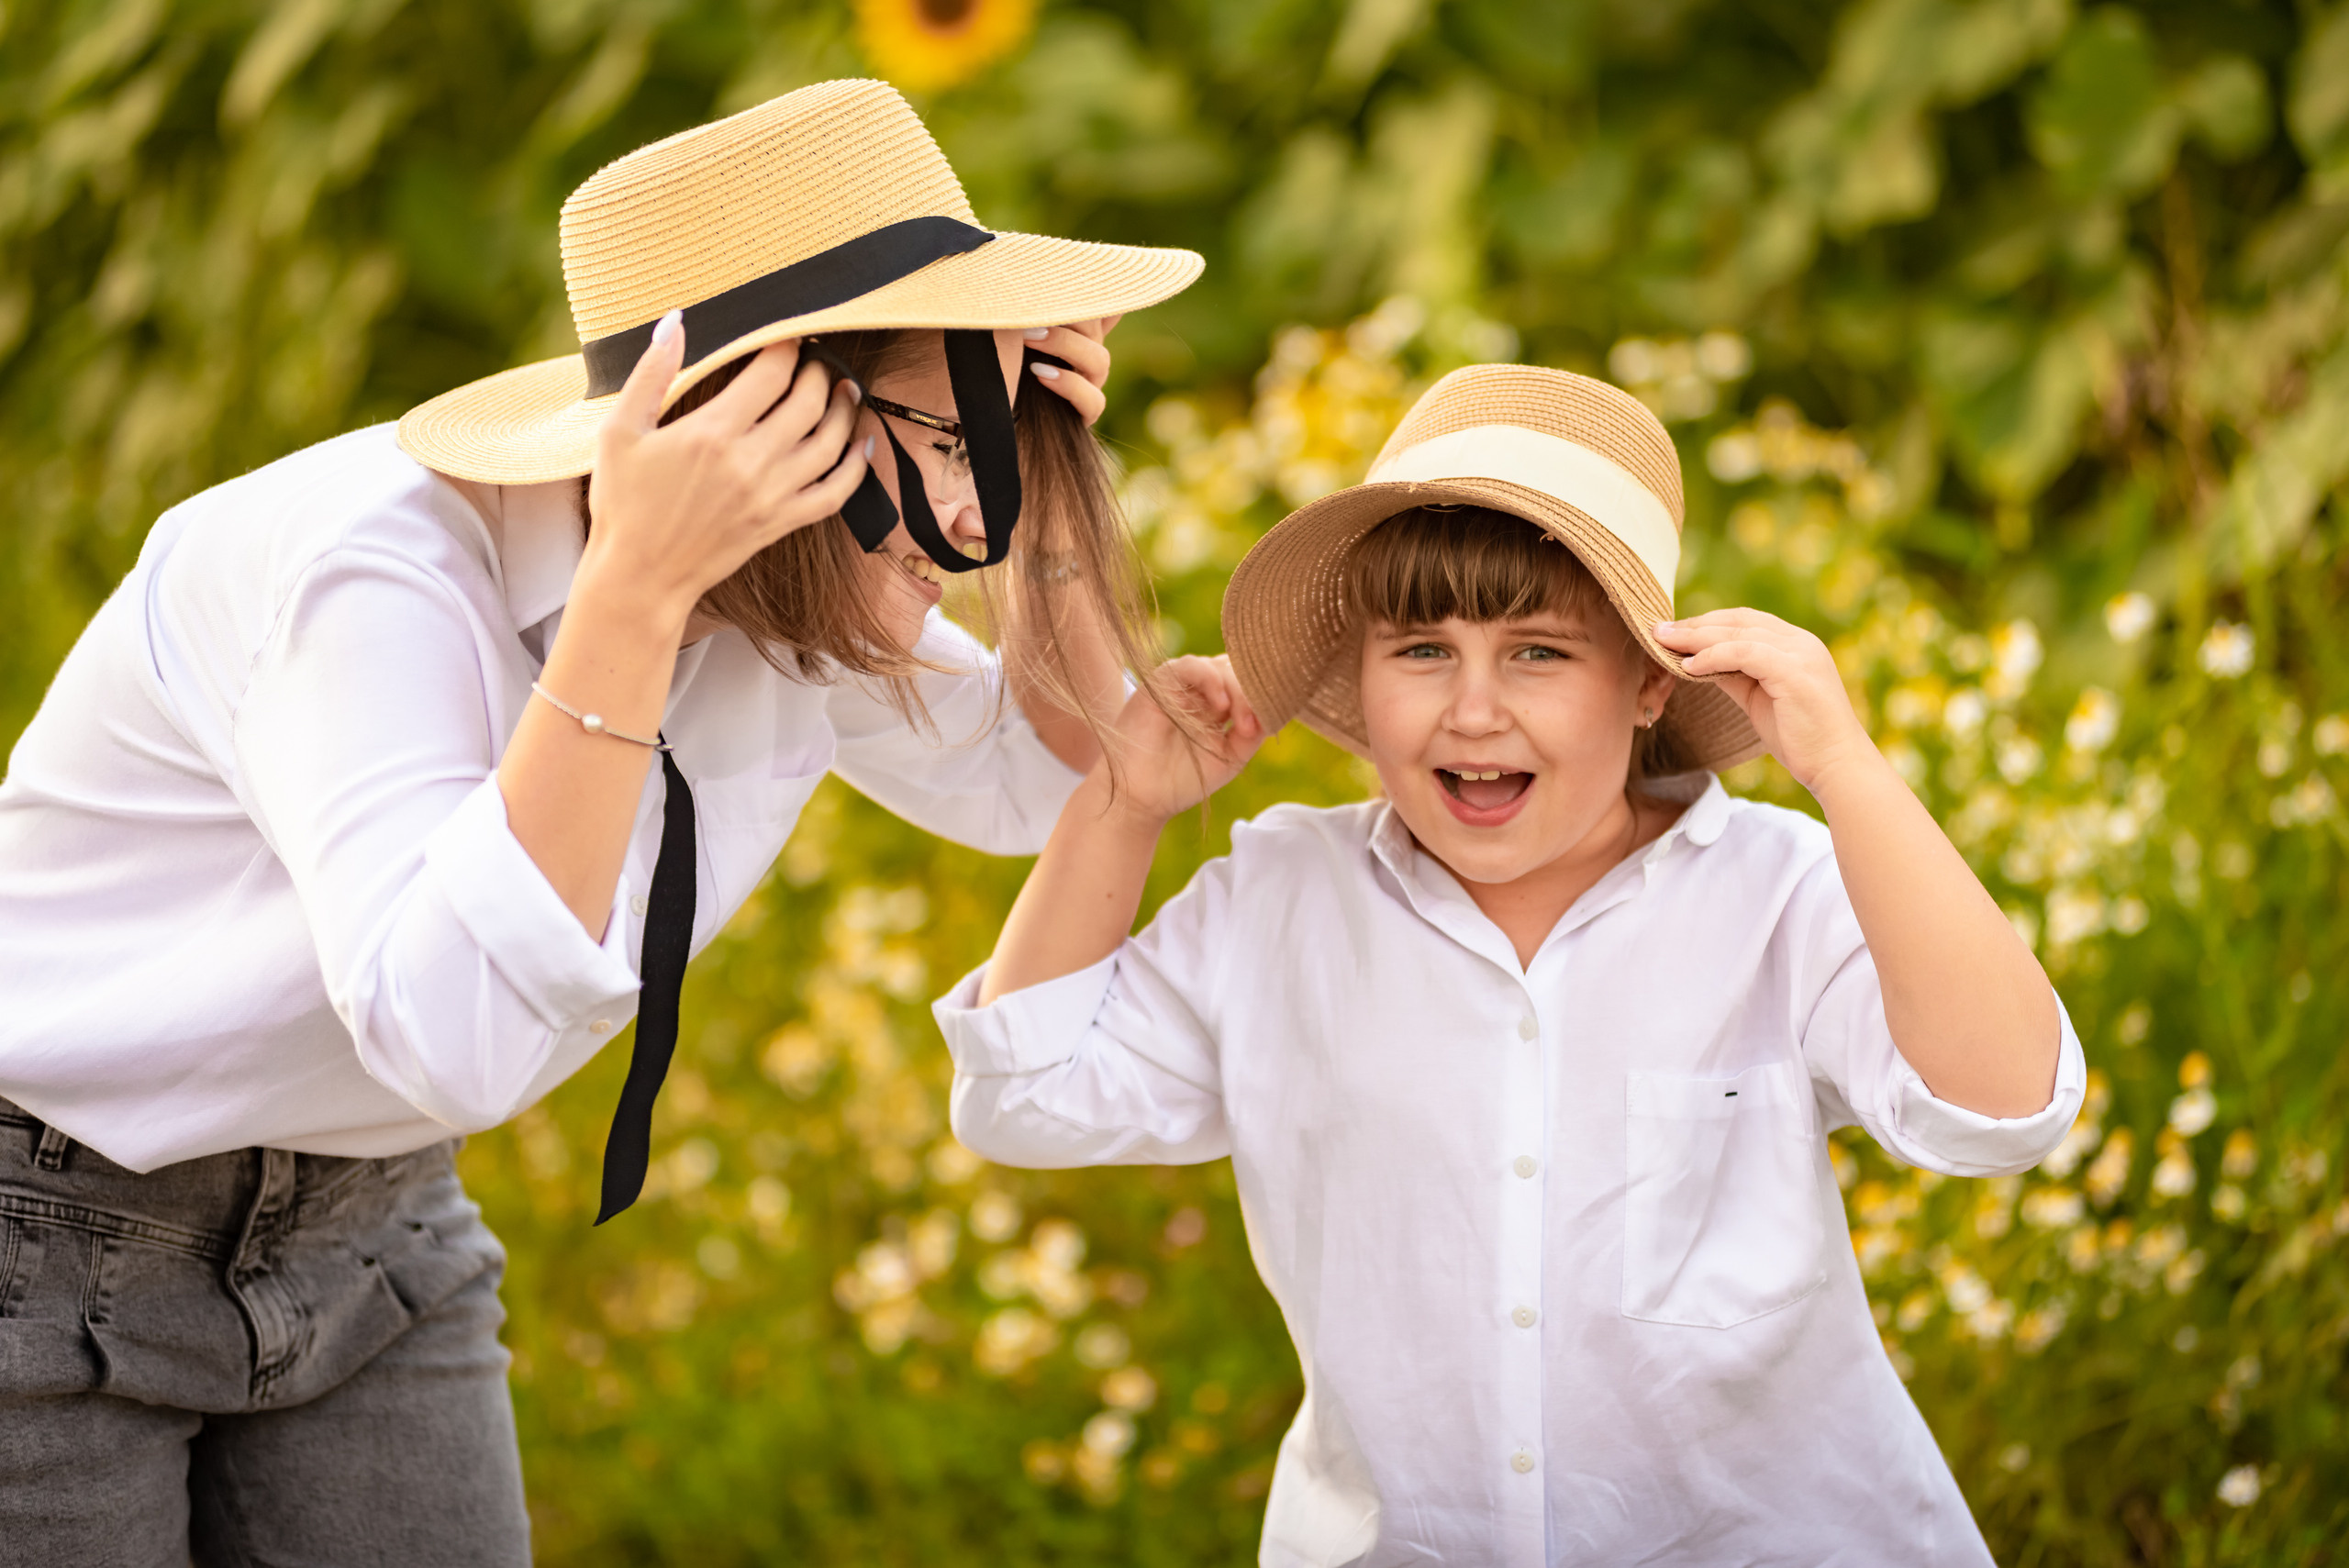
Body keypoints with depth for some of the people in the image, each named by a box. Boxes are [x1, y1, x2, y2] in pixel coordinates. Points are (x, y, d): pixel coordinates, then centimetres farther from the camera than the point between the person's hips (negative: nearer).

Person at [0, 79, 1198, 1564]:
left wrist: (1048, 485, -11)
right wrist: (638, 590, -43)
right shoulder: (380, 566, -30)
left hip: (358, 1235, 6)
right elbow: (459, 1036, -42)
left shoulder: (791, 590, -8)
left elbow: (1049, 785, 6)